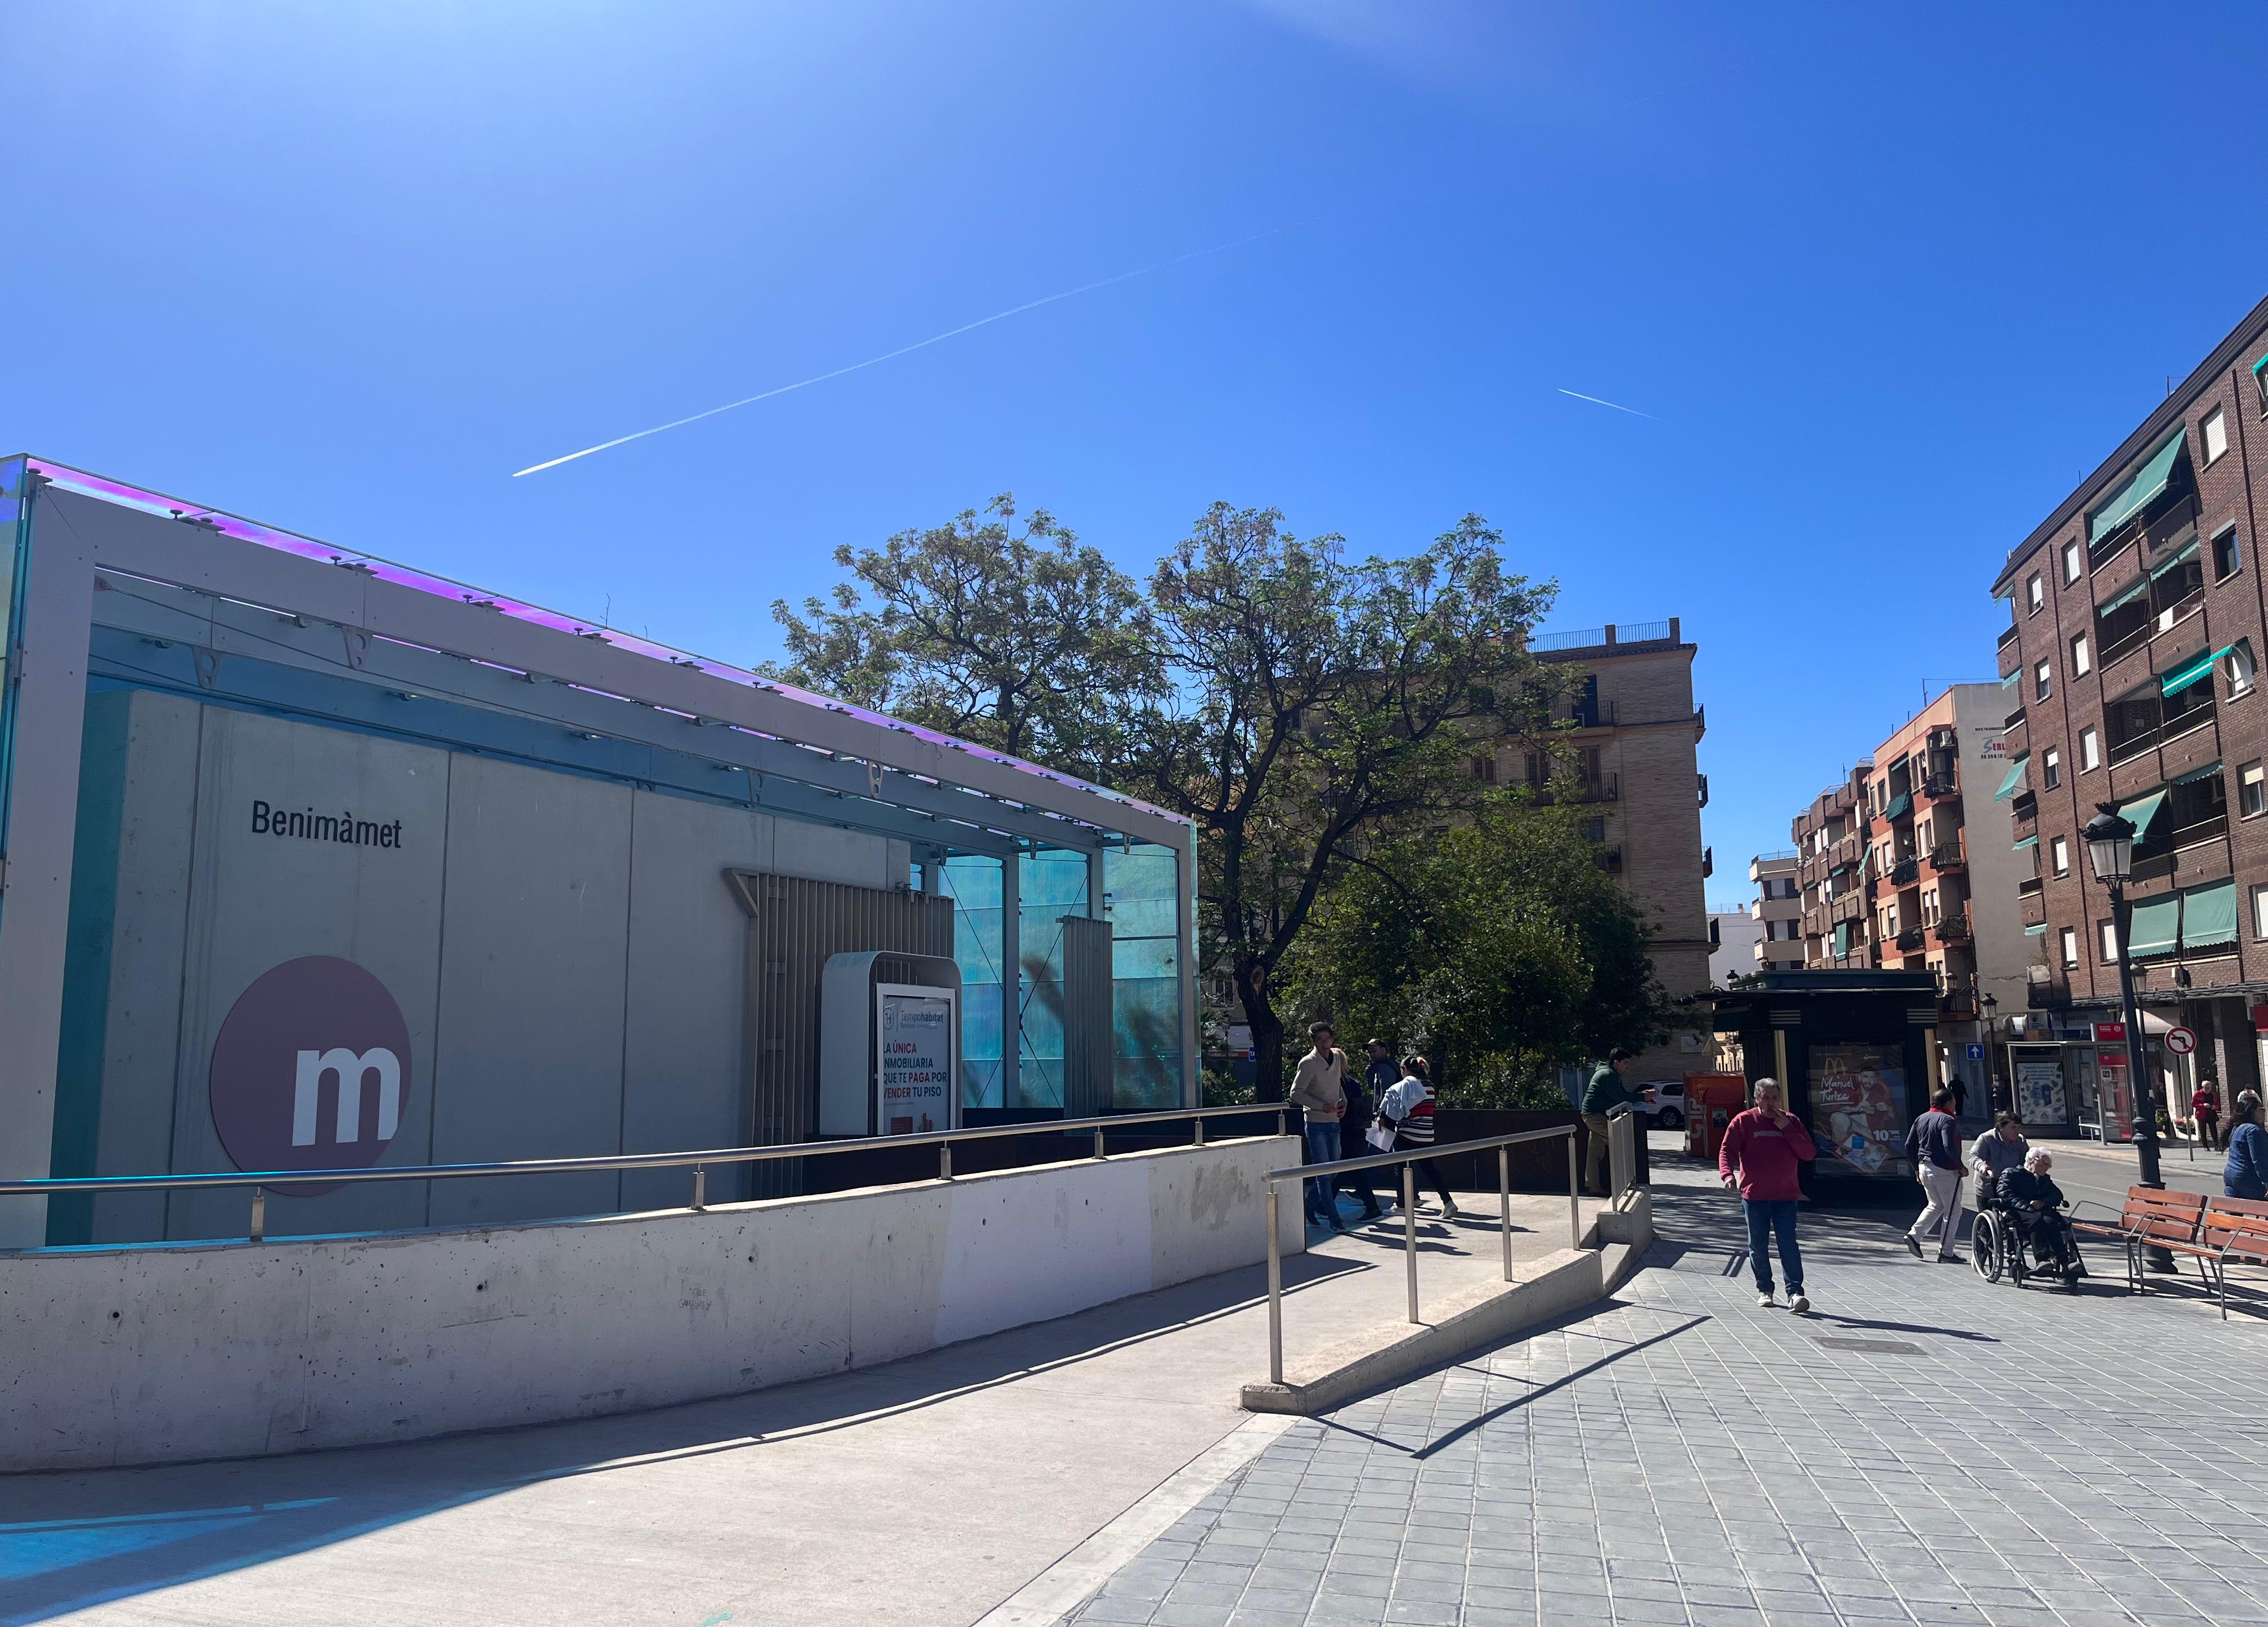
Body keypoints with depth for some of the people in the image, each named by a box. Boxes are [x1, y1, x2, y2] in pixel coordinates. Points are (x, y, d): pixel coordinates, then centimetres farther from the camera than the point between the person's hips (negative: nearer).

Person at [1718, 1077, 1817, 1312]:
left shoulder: (1792, 1122, 7)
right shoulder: (1743, 1121, 0)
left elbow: (1809, 1153, 0)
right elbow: (1727, 1151, -4)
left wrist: (1787, 1129, -9)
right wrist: (1728, 1174, -23)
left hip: (1786, 1196, 0)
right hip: (1754, 1196, 0)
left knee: (1788, 1244, -8)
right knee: (1758, 1246, 7)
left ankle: (1795, 1292, -9)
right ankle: (1764, 1290, 21)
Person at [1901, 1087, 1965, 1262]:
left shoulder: (1921, 1119, 11)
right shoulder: (1947, 1121, -13)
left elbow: (1909, 1145, 11)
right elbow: (1949, 1147, -25)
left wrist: (1917, 1168, 19)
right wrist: (1960, 1167, -12)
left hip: (1924, 1168, 8)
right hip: (1944, 1170, -8)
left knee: (1936, 1205, 22)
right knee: (1953, 1211, 4)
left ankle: (1914, 1235, 7)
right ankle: (1946, 1252, 5)